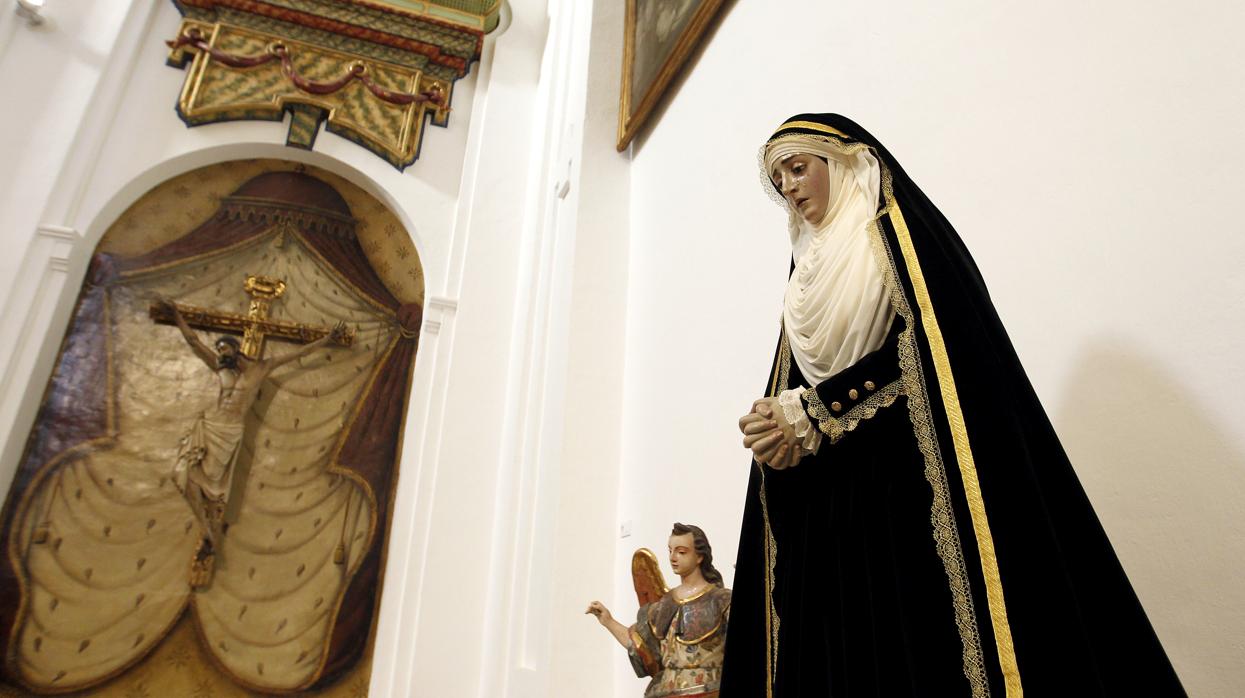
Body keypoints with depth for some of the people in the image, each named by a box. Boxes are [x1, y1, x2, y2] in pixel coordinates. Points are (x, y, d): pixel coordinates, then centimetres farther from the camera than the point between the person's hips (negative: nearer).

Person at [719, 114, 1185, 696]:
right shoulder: (811, 267, 22)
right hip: (824, 504, 6)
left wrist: (809, 418, -14)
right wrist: (776, 427, -8)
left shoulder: (900, 230, 5)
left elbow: (928, 349, -13)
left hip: (907, 490, -5)